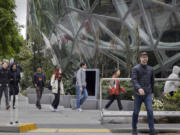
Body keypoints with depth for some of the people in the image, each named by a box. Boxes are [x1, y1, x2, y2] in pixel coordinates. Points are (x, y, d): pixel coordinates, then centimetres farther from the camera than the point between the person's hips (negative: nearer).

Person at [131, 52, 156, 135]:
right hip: (138, 94, -2)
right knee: (136, 112, 5)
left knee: (150, 110, -12)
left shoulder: (150, 69, 11)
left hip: (148, 94, 2)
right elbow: (133, 80, -15)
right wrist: (139, 88, -31)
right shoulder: (135, 69, -2)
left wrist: (152, 91, 24)